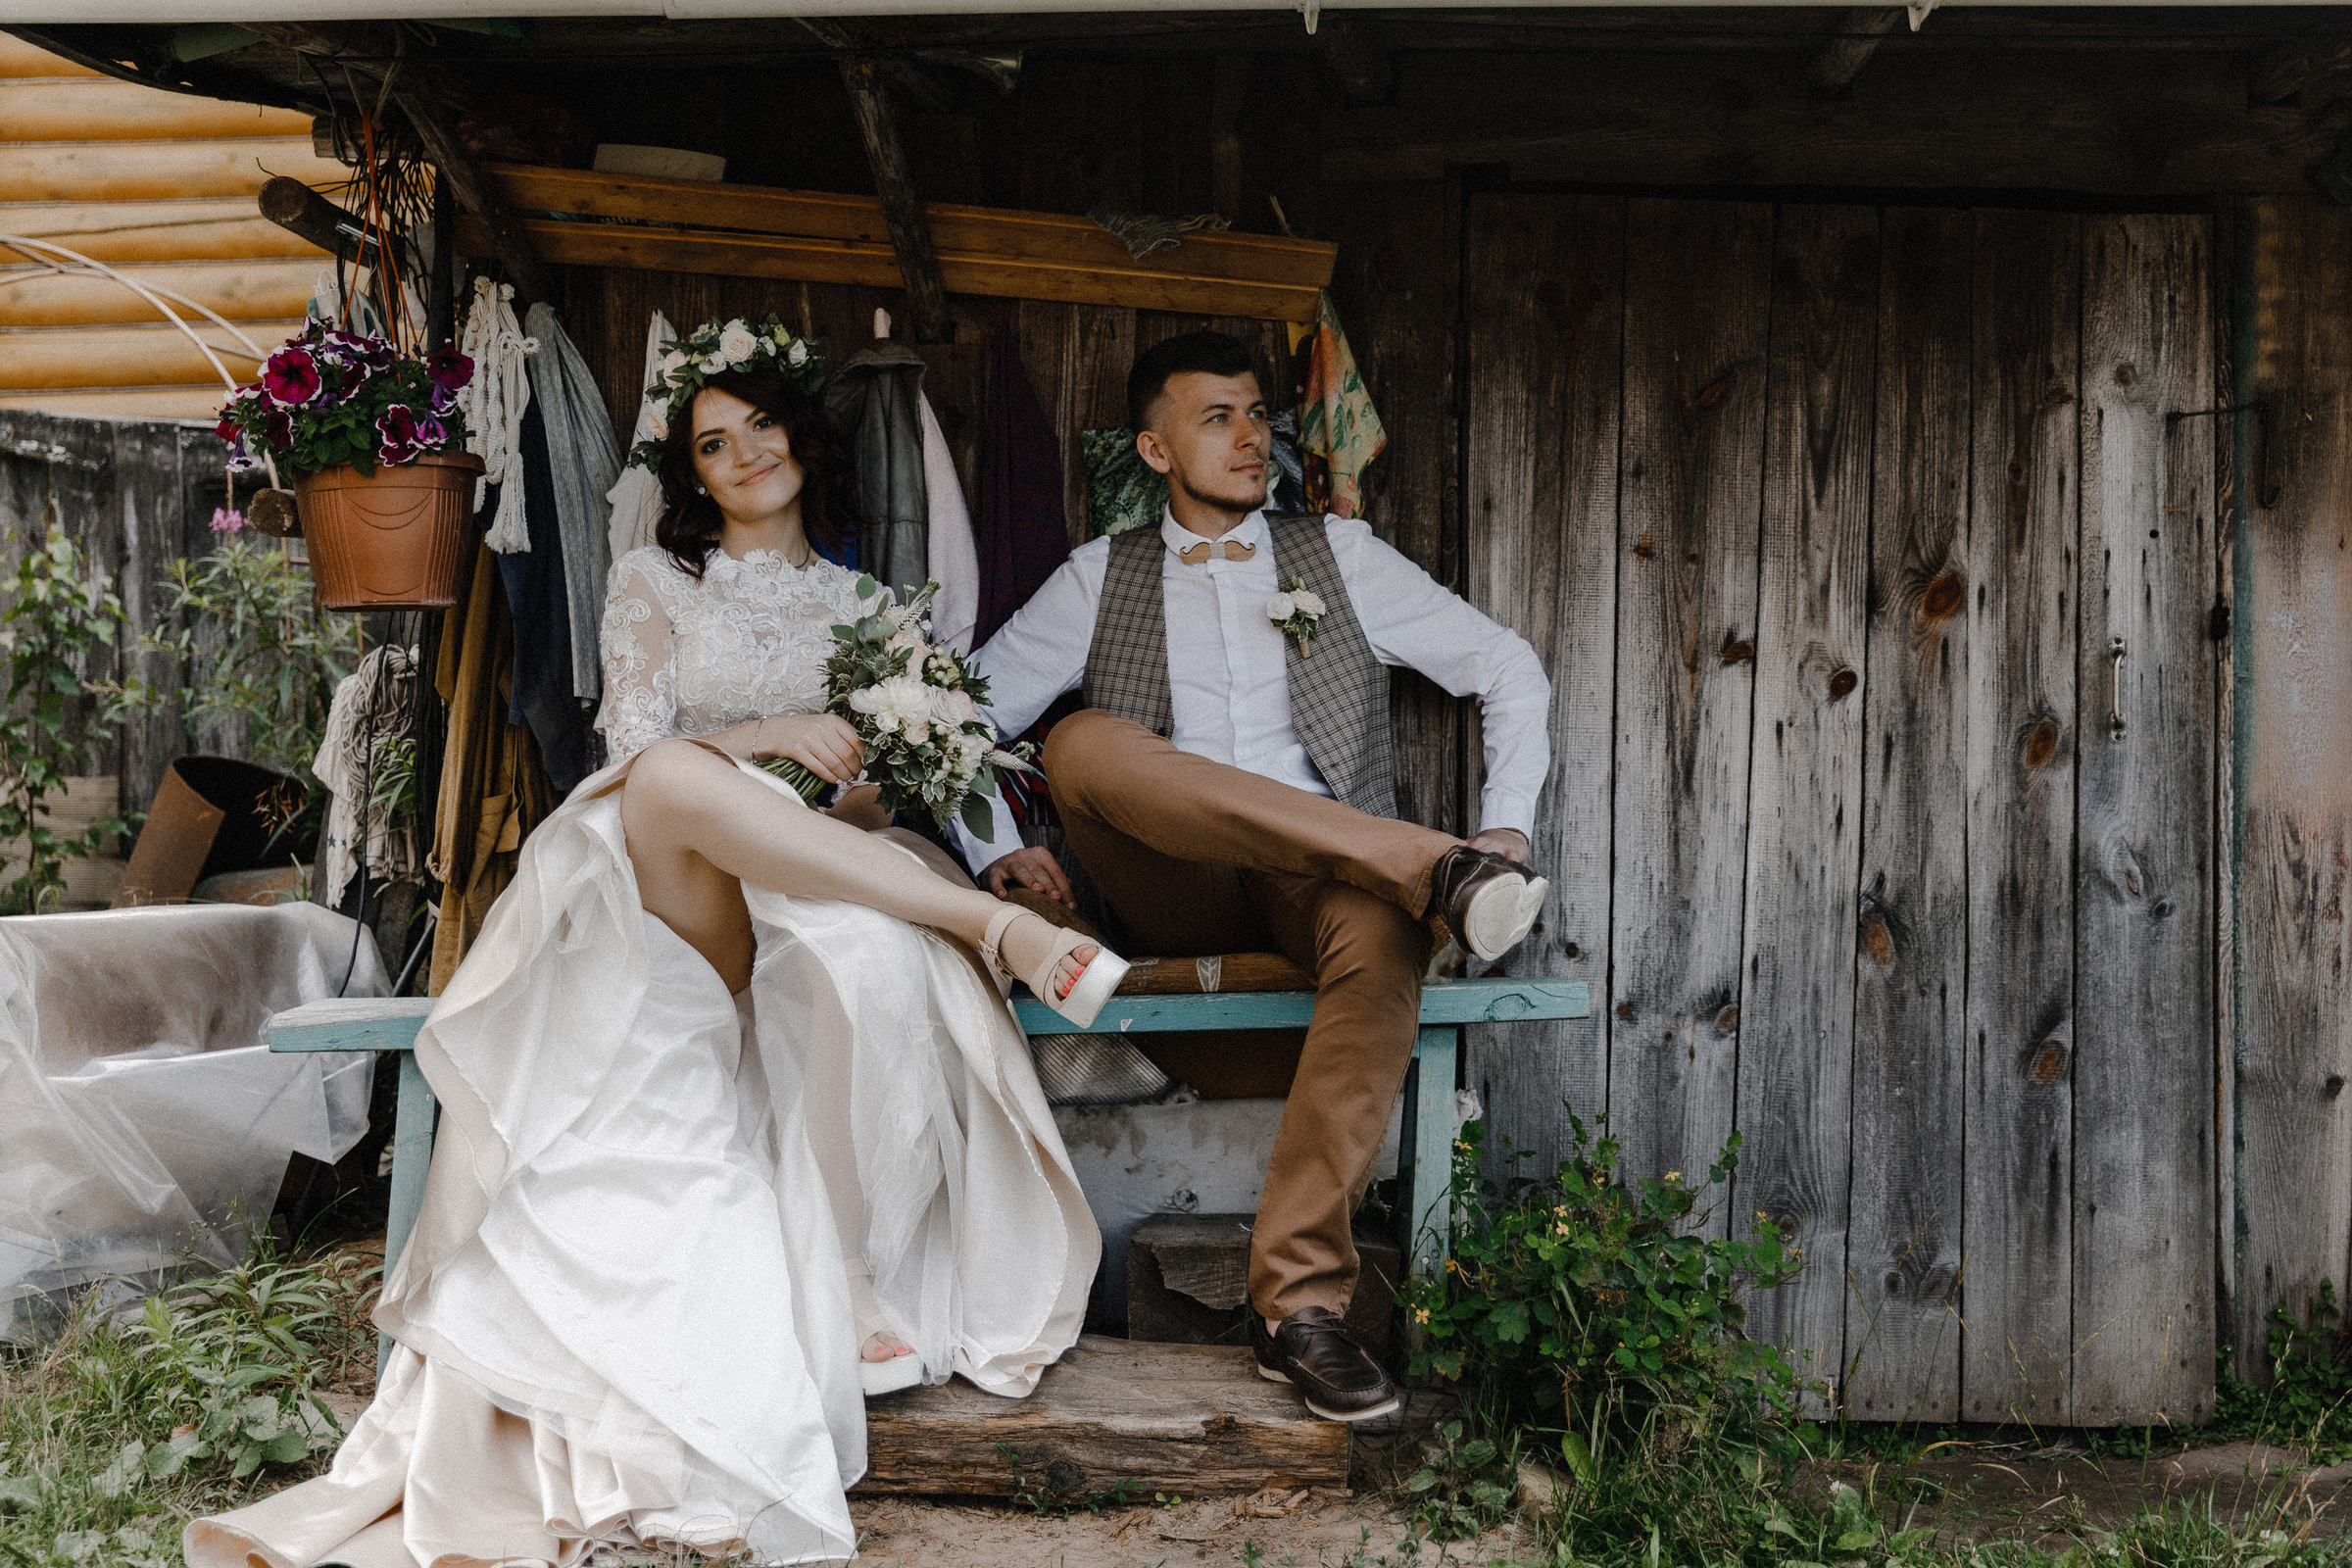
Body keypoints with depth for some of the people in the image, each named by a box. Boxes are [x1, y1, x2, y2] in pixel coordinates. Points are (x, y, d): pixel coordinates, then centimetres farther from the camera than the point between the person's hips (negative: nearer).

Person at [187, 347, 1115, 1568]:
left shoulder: (859, 603, 25)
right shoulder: (656, 582, 19)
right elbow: (634, 748, 6)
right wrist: (755, 738, -11)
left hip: (830, 875, 1)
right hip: (677, 882, -1)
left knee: (873, 966, -40)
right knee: (676, 781, -42)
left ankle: (849, 1275, -27)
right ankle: (999, 931, -38)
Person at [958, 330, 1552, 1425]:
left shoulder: (1340, 557, 17)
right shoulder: (1100, 578, 17)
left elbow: (1508, 671, 15)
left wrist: (1507, 828, 0)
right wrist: (994, 853, -2)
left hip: (1322, 883, 0)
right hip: (1171, 893, 0)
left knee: (1384, 935, -38)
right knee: (1084, 741, -31)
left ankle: (1299, 1302, -37)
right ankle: (1431, 865, -39)